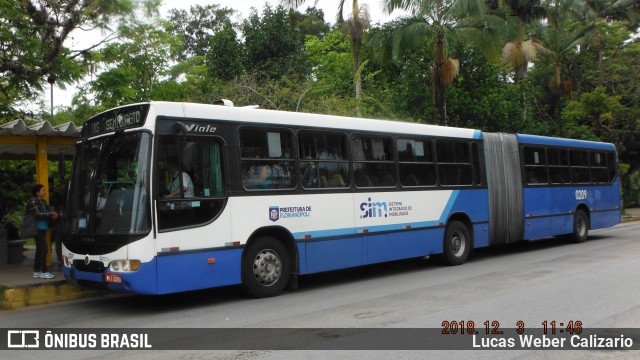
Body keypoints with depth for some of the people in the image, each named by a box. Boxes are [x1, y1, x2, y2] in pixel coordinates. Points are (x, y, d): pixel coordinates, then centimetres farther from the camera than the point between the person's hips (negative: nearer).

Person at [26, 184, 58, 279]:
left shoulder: (43, 202, 15)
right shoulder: (33, 201, -9)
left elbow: (46, 214, 17)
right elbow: (37, 214, -17)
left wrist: (52, 216, -3)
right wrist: (50, 214, -13)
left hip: (43, 228, 8)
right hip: (37, 228, -8)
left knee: (39, 250, 10)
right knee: (44, 249, -12)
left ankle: (36, 272, 16)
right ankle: (43, 272, -8)